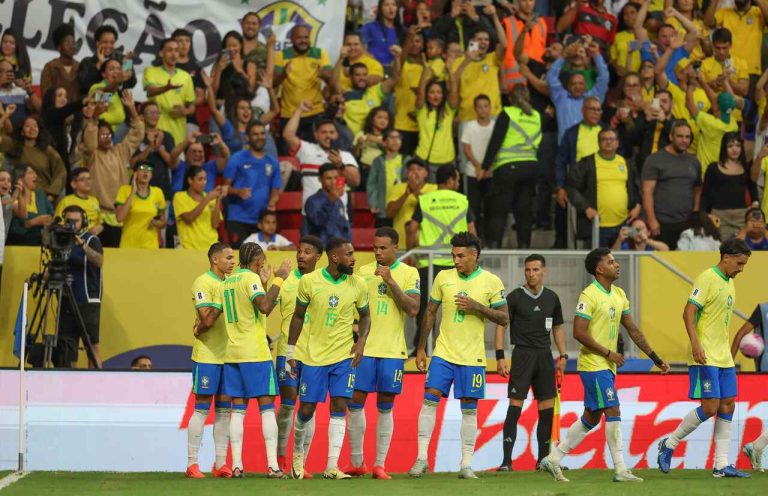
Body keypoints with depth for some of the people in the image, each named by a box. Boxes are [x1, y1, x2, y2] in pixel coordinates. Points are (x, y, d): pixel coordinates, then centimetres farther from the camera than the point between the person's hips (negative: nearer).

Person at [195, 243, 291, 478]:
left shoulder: (227, 282, 13)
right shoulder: (251, 278, -8)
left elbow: (210, 319, 15)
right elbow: (265, 307, -24)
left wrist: (198, 330, 34)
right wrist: (278, 279, -17)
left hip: (231, 353, 7)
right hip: (255, 353, -7)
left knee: (238, 409, 6)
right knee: (267, 407, -3)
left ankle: (236, 465, -1)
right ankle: (272, 465, -9)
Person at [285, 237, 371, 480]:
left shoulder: (357, 285, -3)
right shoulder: (309, 282, -8)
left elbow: (365, 316, 11)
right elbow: (298, 316, 3)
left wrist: (361, 341, -7)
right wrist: (290, 352, 4)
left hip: (344, 356, 1)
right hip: (314, 356, -1)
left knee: (339, 407, -7)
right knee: (306, 409, 4)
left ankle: (332, 467, -6)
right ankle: (298, 452, 32)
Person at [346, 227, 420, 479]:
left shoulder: (408, 273, 1)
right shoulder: (363, 272, 8)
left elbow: (413, 309, -10)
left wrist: (390, 281, -16)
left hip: (392, 350, -2)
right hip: (364, 348, 2)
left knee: (385, 406, 1)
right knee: (355, 402, 0)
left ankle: (380, 464, 5)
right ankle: (356, 462, 11)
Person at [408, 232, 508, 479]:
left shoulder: (492, 282, -3)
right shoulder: (443, 278, 3)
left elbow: (504, 319, -1)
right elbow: (430, 313, 10)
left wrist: (477, 307, -16)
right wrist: (421, 349, 7)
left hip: (472, 357, -1)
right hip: (443, 353, 1)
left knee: (469, 409, 2)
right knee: (429, 400, -8)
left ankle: (466, 464, 9)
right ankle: (421, 458, -3)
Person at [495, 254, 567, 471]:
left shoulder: (552, 298, 10)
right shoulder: (515, 297, -3)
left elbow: (558, 328, 19)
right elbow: (501, 326, -3)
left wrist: (563, 356, 10)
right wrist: (500, 357, -11)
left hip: (545, 356, 5)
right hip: (522, 354, -5)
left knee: (547, 409, 4)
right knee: (515, 406, -10)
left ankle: (543, 459, 13)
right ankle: (507, 460, -11)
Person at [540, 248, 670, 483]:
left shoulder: (619, 294, 12)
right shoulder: (589, 296, -14)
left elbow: (633, 330, 17)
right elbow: (579, 333, -19)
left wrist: (656, 358, 14)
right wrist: (609, 353, -16)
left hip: (607, 366, 9)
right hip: (593, 365, -9)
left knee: (591, 418, 11)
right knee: (613, 413, -10)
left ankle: (553, 459, 19)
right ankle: (620, 470, -7)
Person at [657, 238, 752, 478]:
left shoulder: (729, 283, 16)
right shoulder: (707, 279, -11)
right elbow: (688, 313, -17)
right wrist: (696, 344, -26)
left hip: (723, 357, 9)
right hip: (705, 358, -9)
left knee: (728, 406, 4)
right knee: (710, 407, -12)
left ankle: (722, 465, 6)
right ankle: (669, 444, 4)